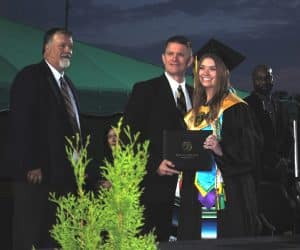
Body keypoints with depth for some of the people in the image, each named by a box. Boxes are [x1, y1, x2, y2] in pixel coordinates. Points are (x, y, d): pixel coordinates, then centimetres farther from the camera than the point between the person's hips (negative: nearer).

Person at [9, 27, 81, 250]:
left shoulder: (67, 84, 20)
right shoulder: (30, 77, -6)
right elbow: (21, 123, -14)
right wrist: (30, 166, -19)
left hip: (65, 173, 8)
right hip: (38, 173, -8)